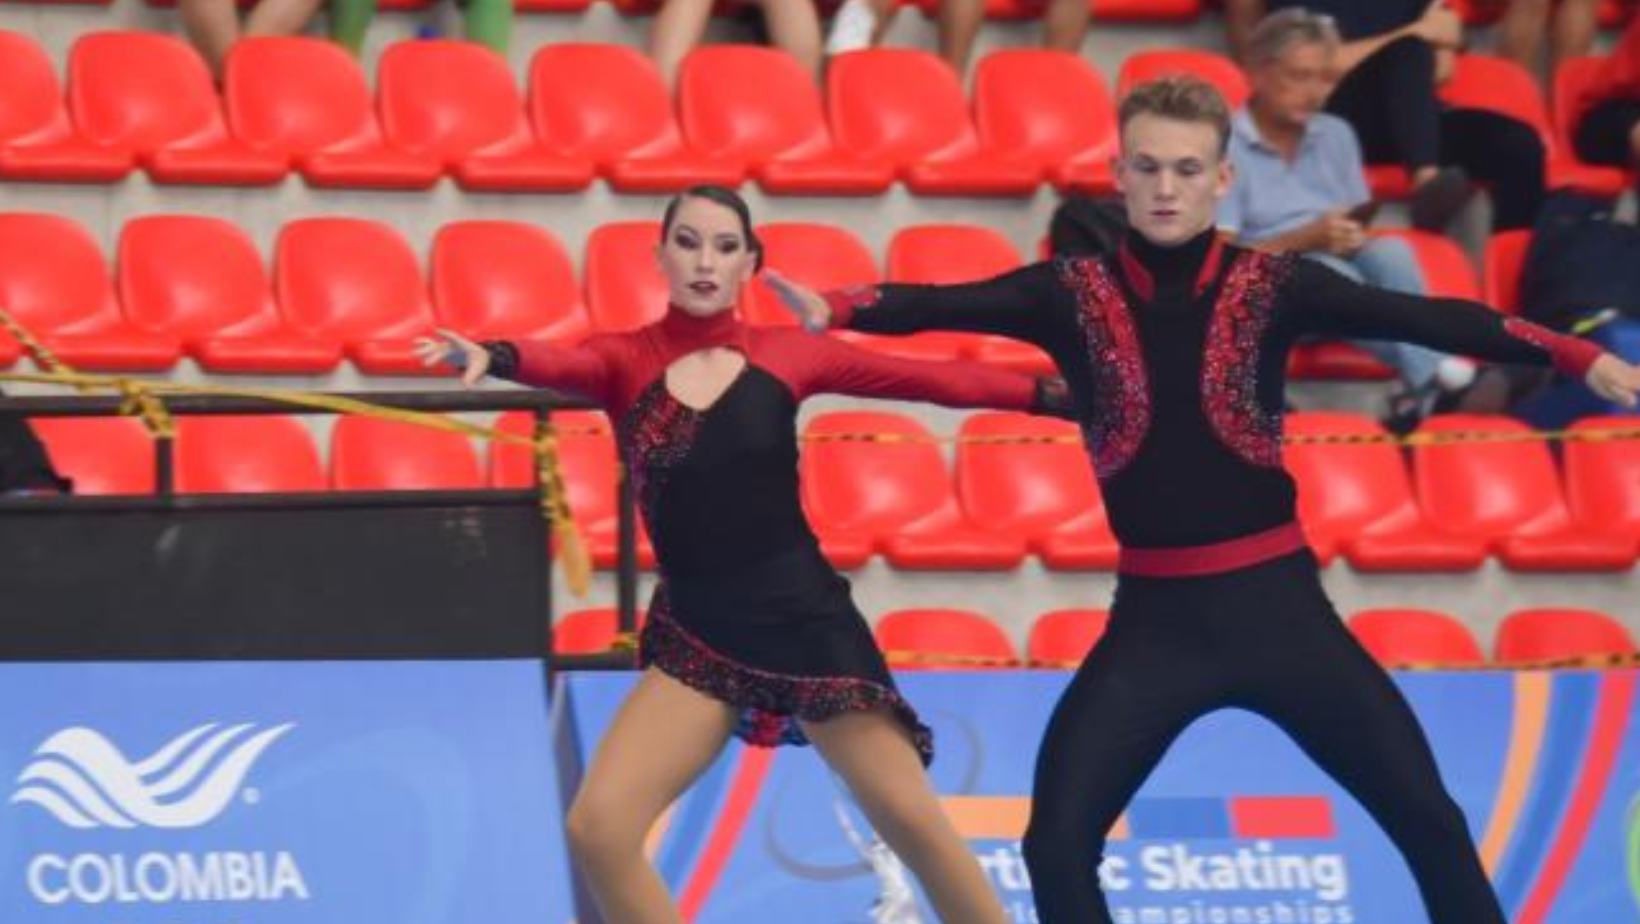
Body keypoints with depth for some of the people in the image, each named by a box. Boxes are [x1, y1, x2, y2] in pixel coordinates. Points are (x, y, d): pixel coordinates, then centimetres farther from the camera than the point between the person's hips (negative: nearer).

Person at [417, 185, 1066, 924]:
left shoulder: (784, 353, 1)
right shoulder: (625, 360, -1)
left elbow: (934, 380, 3)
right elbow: (561, 366, -23)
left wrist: (1054, 394, -1)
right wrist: (494, 358, -46)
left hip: (805, 619, -1)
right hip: (696, 634, 1)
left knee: (910, 819, 0)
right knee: (597, 829, -12)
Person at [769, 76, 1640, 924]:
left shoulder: (1272, 286, -3)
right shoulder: (1073, 295, -2)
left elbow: (1414, 315, -15)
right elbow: (946, 304, -18)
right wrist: (833, 309, -40)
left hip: (1274, 603, -1)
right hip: (1154, 618, 1)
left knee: (1428, 821, -2)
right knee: (1056, 841, -4)